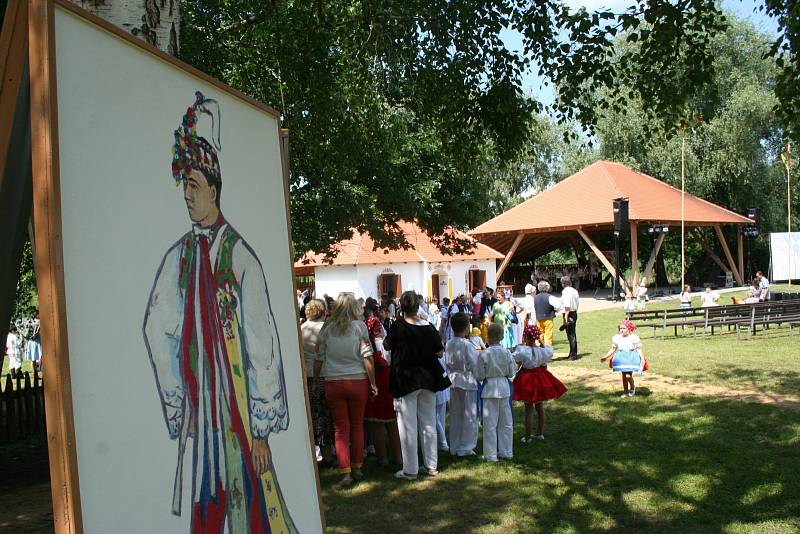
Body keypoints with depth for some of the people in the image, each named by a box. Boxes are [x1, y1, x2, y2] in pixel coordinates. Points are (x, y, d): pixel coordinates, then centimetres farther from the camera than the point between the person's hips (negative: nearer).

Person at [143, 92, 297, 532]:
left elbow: (261, 343, -12)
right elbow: (157, 330, 8)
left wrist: (262, 429, -10)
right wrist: (177, 405, 3)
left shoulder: (240, 256, -11)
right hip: (198, 407, 5)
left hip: (237, 399, -4)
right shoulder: (178, 257, 5)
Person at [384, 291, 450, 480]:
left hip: (405, 380, -4)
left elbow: (387, 345, 1)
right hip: (427, 379, 4)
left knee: (408, 426, 2)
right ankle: (432, 466, 18)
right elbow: (439, 351, 4)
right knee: (429, 424, 12)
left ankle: (410, 469, 6)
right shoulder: (428, 327, -3)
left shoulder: (398, 326, -13)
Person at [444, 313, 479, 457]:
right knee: (469, 415, 5)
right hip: (468, 382, -6)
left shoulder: (448, 344, 0)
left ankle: (454, 447, 20)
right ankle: (465, 447, 9)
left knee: (455, 414, 13)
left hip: (454, 381, 6)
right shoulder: (467, 345, -17)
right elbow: (475, 365, -13)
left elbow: (447, 363, 7)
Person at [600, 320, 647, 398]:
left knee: (628, 375, -16)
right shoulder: (617, 338, 3)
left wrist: (642, 358, -16)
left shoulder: (634, 338, -8)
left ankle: (632, 387, 14)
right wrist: (606, 357, 5)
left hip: (631, 359, -4)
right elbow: (613, 349, 10)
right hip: (622, 359, 5)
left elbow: (639, 350, -5)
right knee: (623, 375, 8)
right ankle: (625, 391, 22)